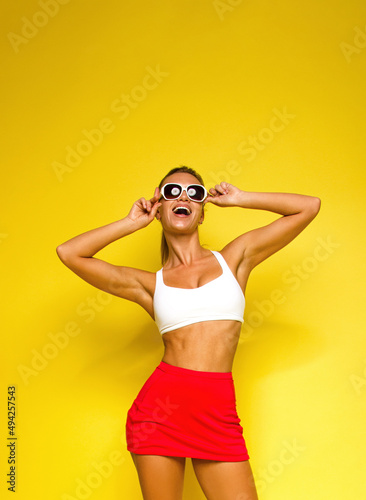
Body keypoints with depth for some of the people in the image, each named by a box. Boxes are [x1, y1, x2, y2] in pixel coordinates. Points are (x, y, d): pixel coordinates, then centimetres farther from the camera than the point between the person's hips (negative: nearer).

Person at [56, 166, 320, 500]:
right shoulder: (150, 283, 9)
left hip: (218, 412, 0)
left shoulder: (234, 258, 9)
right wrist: (132, 223, 10)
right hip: (160, 405, 0)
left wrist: (237, 199, 12)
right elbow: (68, 252, 5)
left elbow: (309, 206, 10)